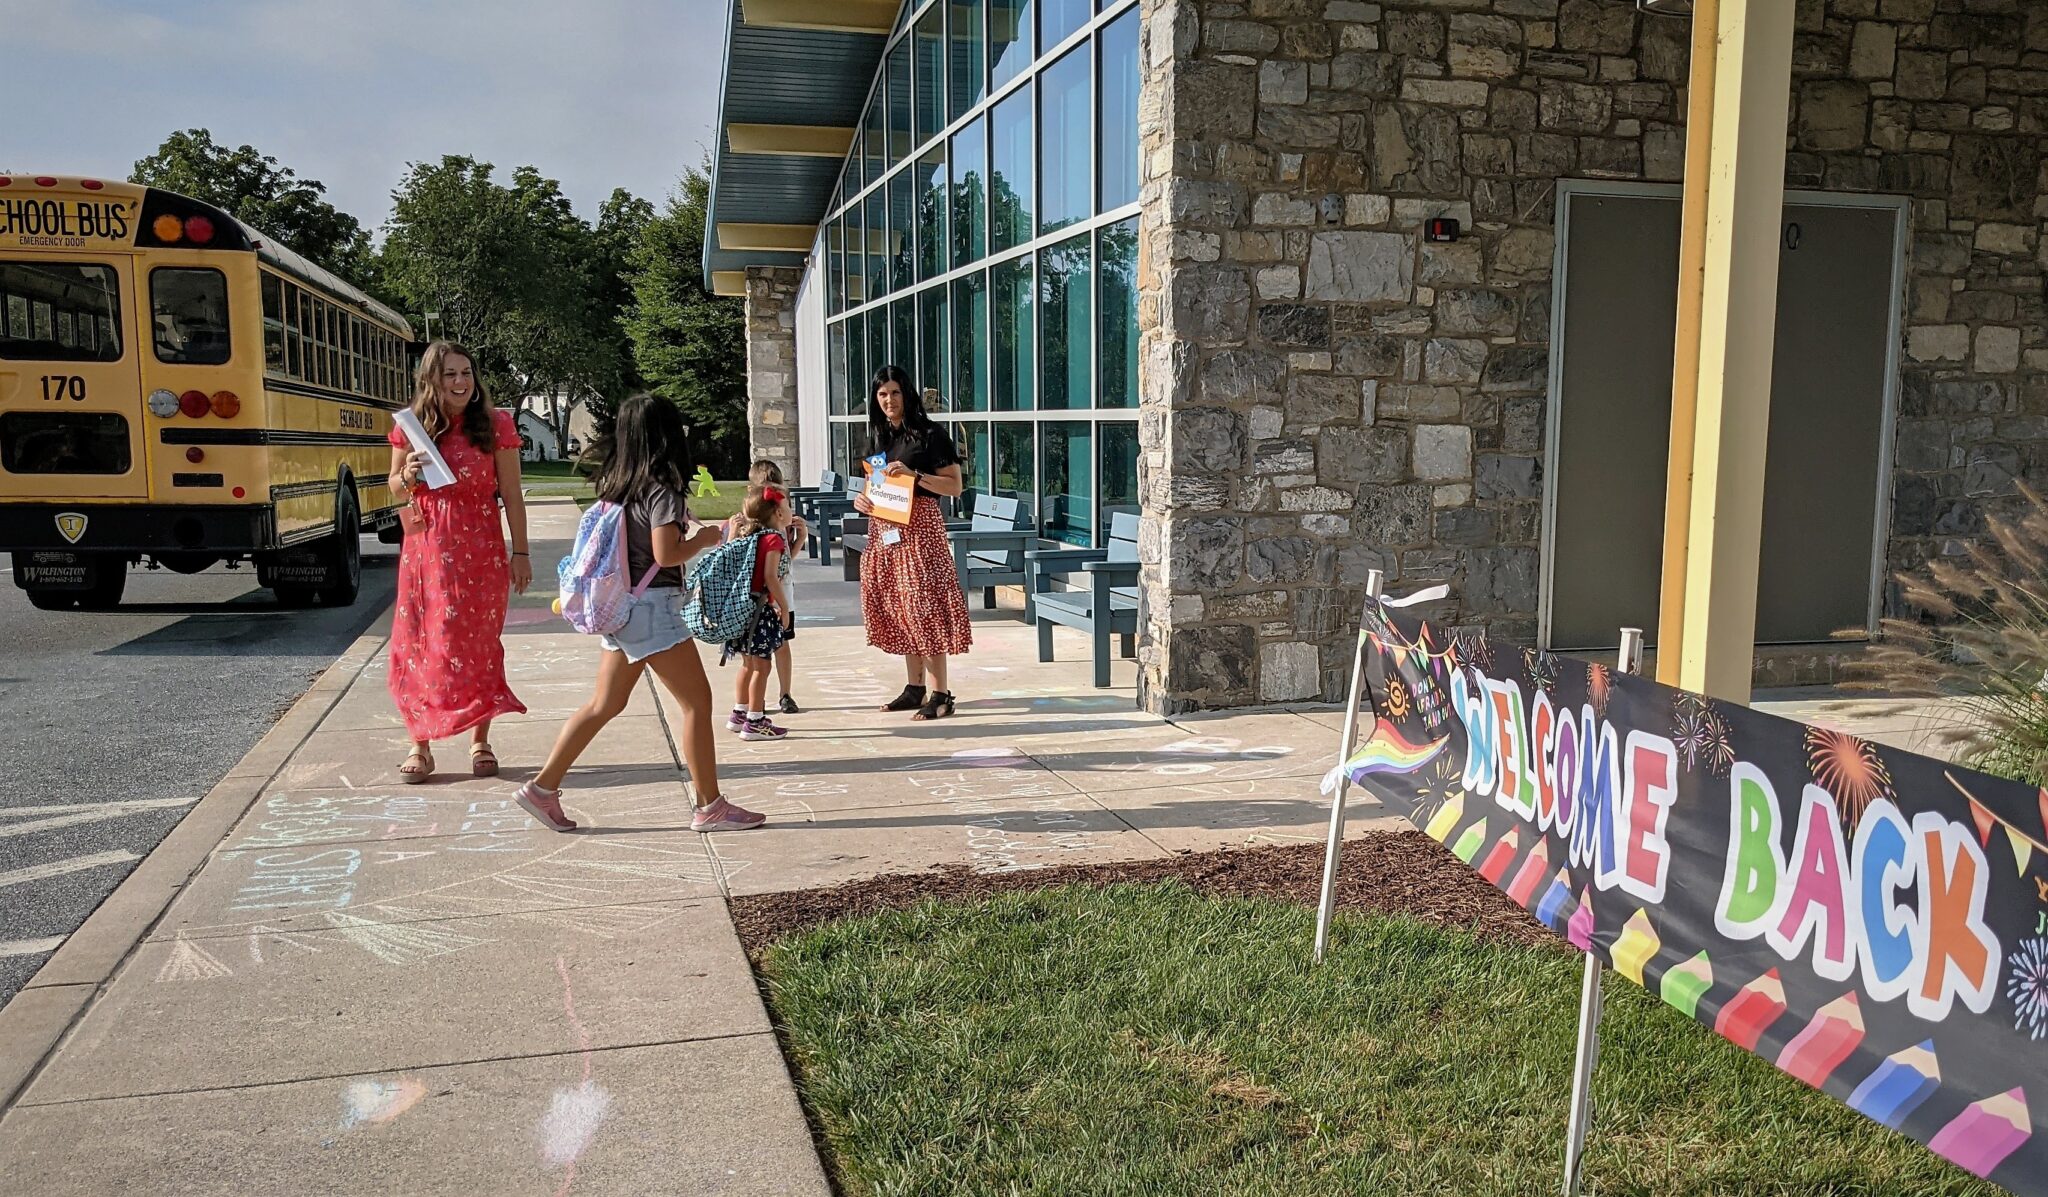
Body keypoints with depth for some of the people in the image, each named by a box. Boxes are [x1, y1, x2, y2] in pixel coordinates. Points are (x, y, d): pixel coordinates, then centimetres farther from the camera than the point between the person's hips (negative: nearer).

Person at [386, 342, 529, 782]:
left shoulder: (494, 425, -3)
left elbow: (511, 494, 0)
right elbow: (394, 485, 14)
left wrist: (520, 552, -1)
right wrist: (407, 474, -10)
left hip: (480, 550, -1)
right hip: (426, 548, 2)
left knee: (479, 643, 4)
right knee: (420, 645, 3)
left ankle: (480, 742, 16)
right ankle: (419, 746, 12)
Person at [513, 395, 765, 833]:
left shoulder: (615, 484, 10)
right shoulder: (660, 488, -14)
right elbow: (666, 555, -19)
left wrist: (691, 528, 16)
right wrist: (704, 539, -3)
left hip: (620, 606, 9)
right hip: (652, 604, -9)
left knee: (605, 704, 15)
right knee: (698, 701, -1)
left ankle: (542, 787, 18)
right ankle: (710, 807, 3)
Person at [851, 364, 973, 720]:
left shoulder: (929, 434, -4)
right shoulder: (878, 437, 16)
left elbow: (955, 485, -8)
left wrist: (914, 474, -20)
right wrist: (861, 500, 3)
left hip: (919, 526, -7)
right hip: (884, 528, 7)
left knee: (923, 605, -10)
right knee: (897, 607, 8)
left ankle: (940, 694, -8)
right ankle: (915, 687, 16)